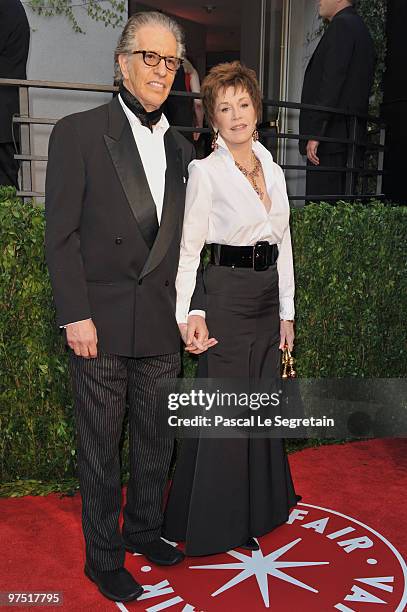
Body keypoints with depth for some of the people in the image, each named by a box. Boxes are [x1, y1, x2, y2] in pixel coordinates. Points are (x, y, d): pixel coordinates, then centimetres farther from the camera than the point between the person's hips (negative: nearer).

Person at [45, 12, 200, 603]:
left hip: (161, 325, 5)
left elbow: (178, 236, 14)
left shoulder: (180, 147, 12)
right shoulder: (77, 132, -3)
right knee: (101, 450, 9)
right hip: (100, 324, -4)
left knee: (157, 441, 16)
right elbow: (61, 234, -7)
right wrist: (75, 315, -12)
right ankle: (103, 557, 29)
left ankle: (144, 530, 39)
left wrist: (185, 310, 7)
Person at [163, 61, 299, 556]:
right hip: (225, 296, -6)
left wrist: (287, 311, 12)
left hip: (268, 299, 6)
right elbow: (189, 247, -9)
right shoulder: (205, 171, -5)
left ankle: (255, 512, 36)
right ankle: (210, 522, 22)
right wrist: (187, 313, -20)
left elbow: (283, 244, 14)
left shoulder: (273, 170, 12)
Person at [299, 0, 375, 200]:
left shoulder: (342, 25, -6)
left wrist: (315, 133, -19)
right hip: (350, 137, 10)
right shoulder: (360, 28, 23)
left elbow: (331, 83, -16)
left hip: (331, 136, -10)